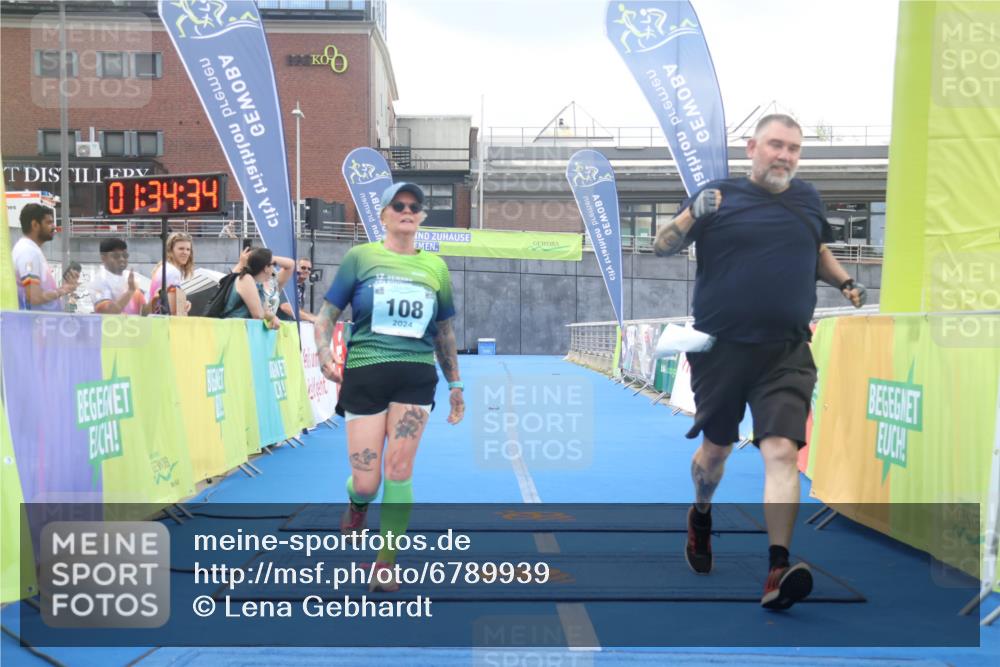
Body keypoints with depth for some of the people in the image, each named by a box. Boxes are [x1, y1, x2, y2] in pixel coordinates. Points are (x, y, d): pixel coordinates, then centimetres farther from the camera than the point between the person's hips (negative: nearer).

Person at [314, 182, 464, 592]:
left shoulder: (435, 266, 11)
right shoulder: (360, 257, 4)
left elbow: (444, 330, 19)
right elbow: (327, 313, 4)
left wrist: (455, 383, 19)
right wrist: (324, 352, -14)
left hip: (416, 376, 2)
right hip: (364, 373, -1)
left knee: (399, 472, -6)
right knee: (366, 482, -2)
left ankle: (386, 562, 11)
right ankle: (356, 505, 37)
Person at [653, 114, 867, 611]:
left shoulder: (808, 199, 11)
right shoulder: (720, 195, -1)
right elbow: (662, 248, -3)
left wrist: (846, 282, 13)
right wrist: (692, 215, -20)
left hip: (786, 352, 2)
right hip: (721, 348, -1)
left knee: (781, 450, -13)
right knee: (716, 447, 14)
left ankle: (777, 570, -15)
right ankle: (700, 518, 44)